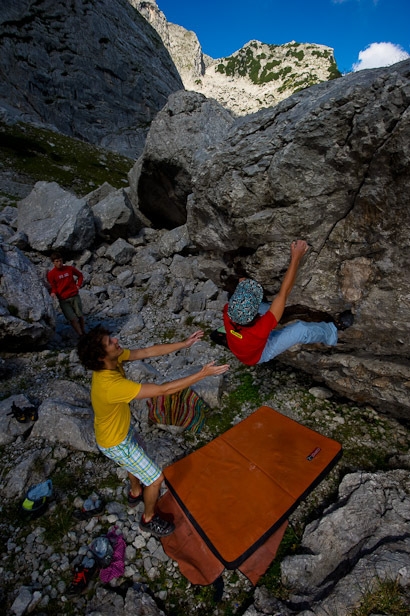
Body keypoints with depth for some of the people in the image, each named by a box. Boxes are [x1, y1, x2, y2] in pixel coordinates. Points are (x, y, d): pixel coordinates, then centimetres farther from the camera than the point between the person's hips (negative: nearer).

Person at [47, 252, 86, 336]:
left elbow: (80, 275, 19)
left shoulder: (70, 268, 3)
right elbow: (52, 286, 1)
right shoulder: (51, 274, -2)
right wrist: (53, 293, -20)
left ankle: (84, 333, 22)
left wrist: (78, 285, 7)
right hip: (63, 300, -2)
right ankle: (81, 335, 5)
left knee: (80, 315, 5)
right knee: (72, 319, -6)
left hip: (75, 296, 2)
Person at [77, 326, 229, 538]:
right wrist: (202, 374, -40)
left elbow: (148, 352, -14)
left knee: (137, 461, 34)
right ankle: (149, 519, 38)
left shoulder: (113, 359, -19)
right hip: (115, 442, -8)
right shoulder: (111, 385, -44)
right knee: (156, 478, 10)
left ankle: (136, 493, 63)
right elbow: (163, 390, -43)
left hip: (121, 429, 8)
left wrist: (184, 344, -19)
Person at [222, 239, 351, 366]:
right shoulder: (260, 329, -48)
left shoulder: (228, 311, -35)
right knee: (301, 329, -12)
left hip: (238, 346, 5)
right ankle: (332, 332, 19)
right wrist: (296, 258, -43)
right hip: (258, 355, -5)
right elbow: (283, 294, -45)